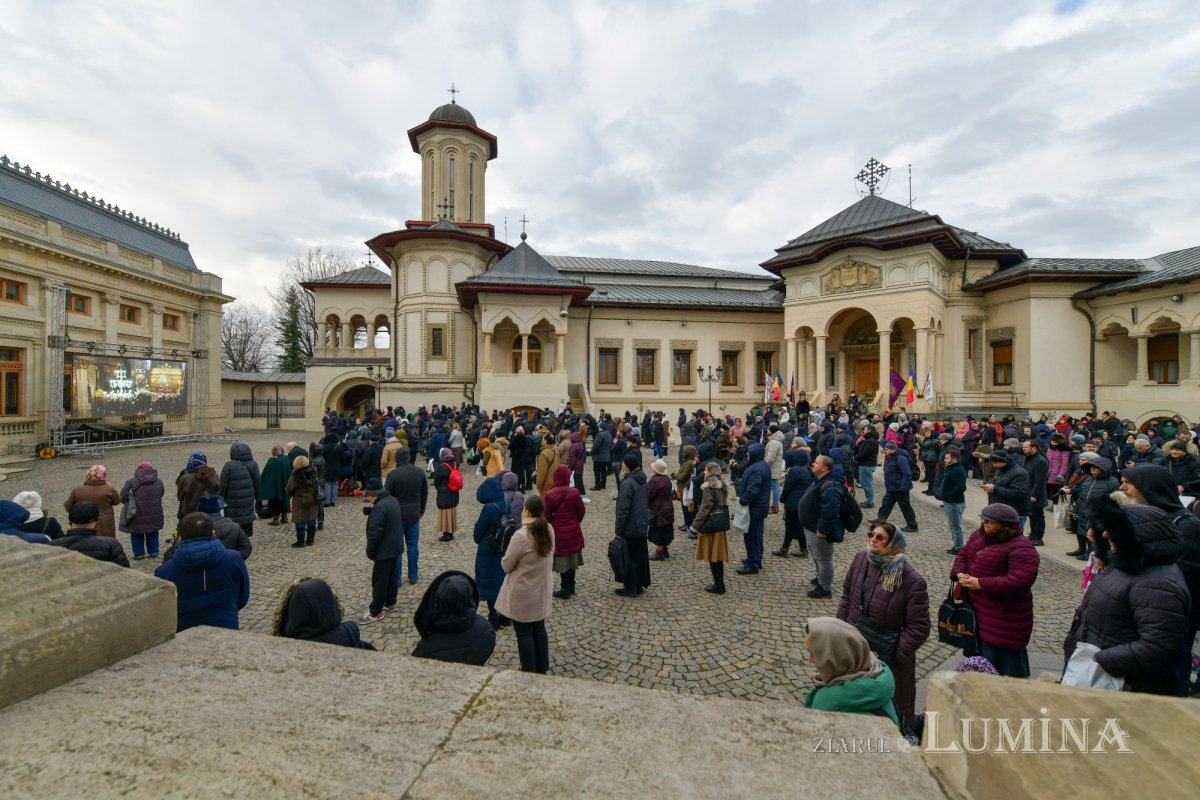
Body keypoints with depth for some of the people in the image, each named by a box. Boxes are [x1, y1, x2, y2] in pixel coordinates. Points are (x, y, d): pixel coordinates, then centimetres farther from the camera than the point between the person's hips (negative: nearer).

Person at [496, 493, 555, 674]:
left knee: (524, 634, 10)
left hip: (523, 593, -7)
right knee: (539, 628, 21)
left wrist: (508, 559, 5)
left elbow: (506, 565, -15)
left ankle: (529, 673, 23)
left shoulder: (521, 536, -27)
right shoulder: (549, 530, -5)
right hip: (541, 590, 7)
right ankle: (542, 669, 35)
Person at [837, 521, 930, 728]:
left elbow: (919, 627, -17)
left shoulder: (912, 581, -24)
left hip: (888, 657, -5)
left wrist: (896, 655, -15)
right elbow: (847, 596, 5)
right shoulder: (861, 559, -9)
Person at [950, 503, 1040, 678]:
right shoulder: (980, 535, 6)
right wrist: (959, 574, -6)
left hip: (1005, 619, -8)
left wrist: (981, 584, -25)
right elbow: (963, 554, 14)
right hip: (977, 611, 8)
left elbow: (1020, 581, -27)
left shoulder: (1021, 548, -20)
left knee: (1004, 661, 2)